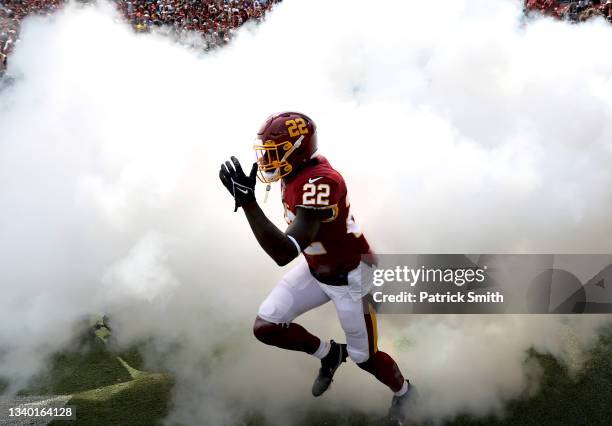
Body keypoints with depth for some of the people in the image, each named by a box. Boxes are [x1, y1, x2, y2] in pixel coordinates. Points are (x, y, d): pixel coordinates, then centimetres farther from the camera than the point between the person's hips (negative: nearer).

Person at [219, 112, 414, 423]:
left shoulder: (319, 183, -38)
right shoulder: (298, 172, -10)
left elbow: (284, 253, -45)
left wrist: (246, 199, -49)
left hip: (348, 278, -8)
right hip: (315, 270, 8)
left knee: (363, 357, 10)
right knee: (265, 327, 1)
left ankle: (402, 392, 44)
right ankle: (329, 354, 26)